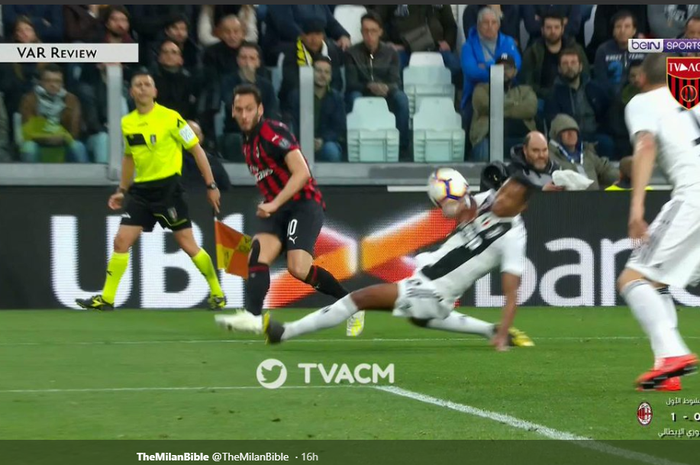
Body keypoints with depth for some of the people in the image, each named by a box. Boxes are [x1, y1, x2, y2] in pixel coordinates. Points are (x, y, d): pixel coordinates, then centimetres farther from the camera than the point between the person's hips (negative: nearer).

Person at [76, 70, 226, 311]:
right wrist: (122, 190, 21)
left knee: (188, 244, -3)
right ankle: (106, 299, 3)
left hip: (168, 187, -5)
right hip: (141, 189, 5)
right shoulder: (127, 123, 8)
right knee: (121, 242, -3)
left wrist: (211, 185, -7)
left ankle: (217, 293, 14)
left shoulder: (170, 118, -10)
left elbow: (196, 149, -5)